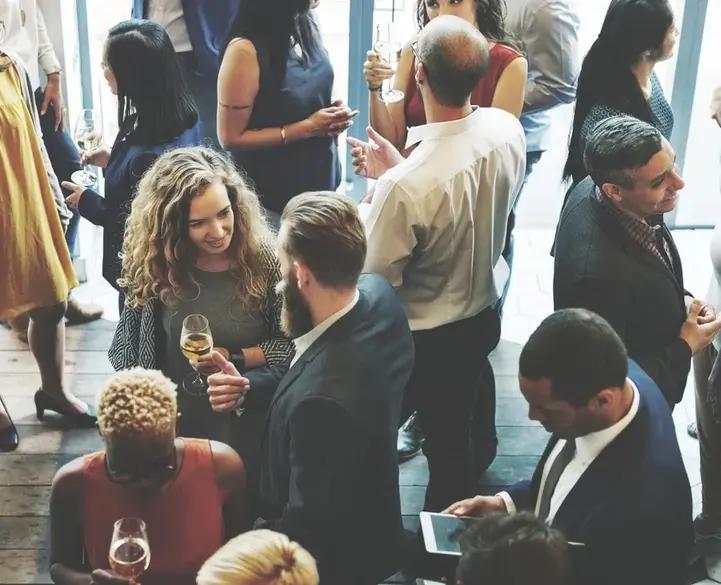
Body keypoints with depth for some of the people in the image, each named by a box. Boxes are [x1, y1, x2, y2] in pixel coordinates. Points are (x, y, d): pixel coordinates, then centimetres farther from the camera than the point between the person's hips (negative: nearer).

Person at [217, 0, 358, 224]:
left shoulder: (305, 26, 0)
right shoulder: (246, 50, -23)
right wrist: (307, 128, -21)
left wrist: (334, 115, -6)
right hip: (275, 198, -6)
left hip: (323, 182, 7)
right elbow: (230, 138, -18)